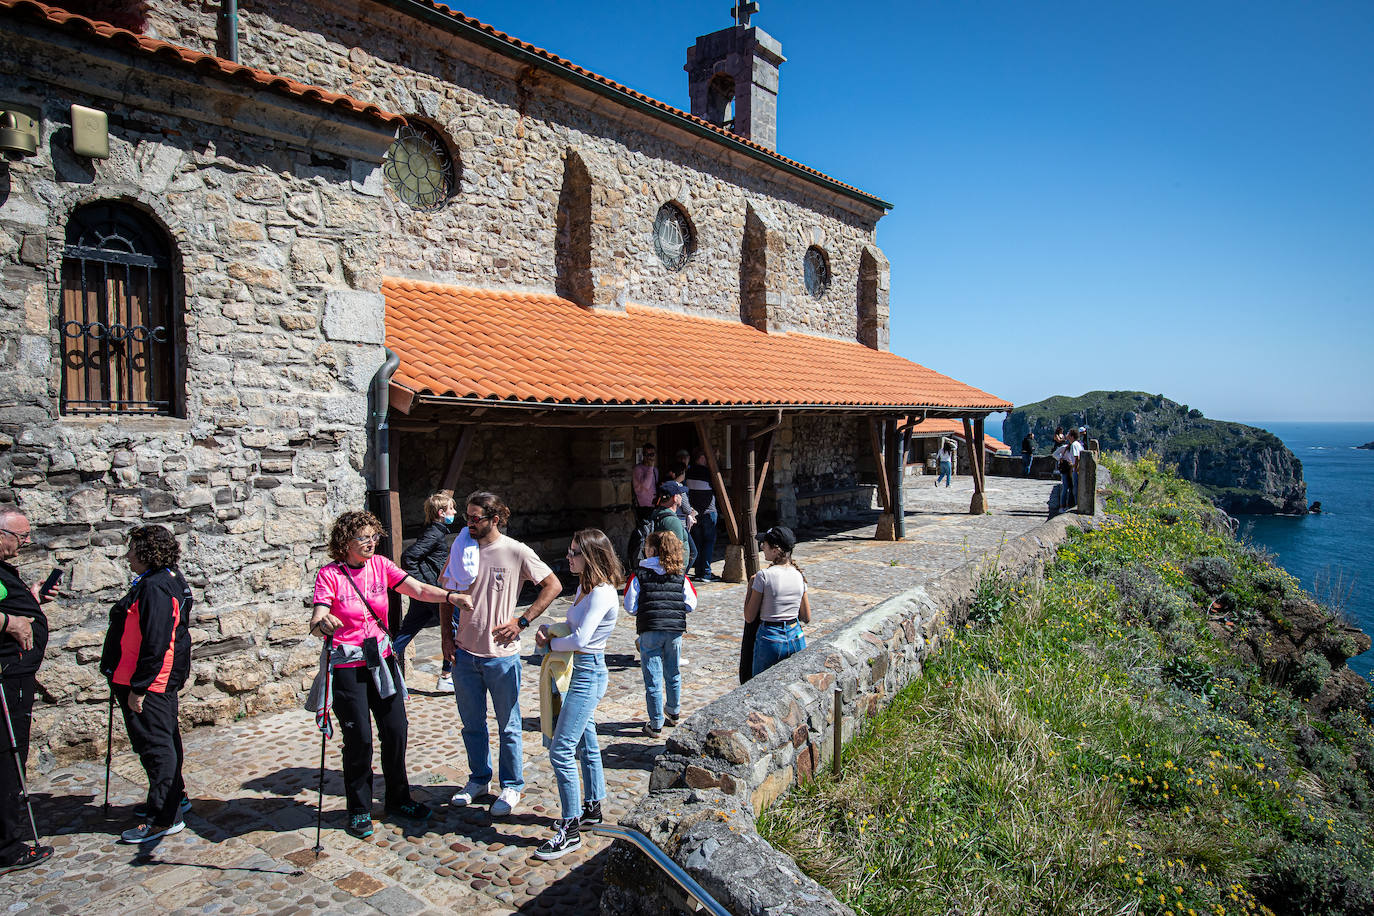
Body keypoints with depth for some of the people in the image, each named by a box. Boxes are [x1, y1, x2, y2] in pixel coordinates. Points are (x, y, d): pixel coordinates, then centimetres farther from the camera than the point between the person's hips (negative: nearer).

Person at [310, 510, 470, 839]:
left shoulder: (380, 565, 0)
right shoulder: (330, 575, -12)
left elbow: (419, 589, -8)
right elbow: (316, 621, -21)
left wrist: (450, 596, -25)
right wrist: (323, 624, -45)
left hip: (381, 658, 4)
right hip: (348, 665, -4)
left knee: (396, 729, 7)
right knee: (359, 738, 2)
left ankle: (398, 798, 27)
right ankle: (359, 810, 23)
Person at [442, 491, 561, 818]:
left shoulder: (516, 552, -11)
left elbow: (553, 585, -6)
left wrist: (521, 621, -11)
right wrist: (447, 636, 4)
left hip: (502, 655, -4)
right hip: (465, 654, 4)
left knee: (509, 726, 9)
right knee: (472, 724, 18)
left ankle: (512, 786, 26)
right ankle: (479, 779, 37)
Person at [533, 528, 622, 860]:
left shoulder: (601, 593, -20)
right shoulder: (585, 587, 10)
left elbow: (580, 639, -25)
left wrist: (550, 644, -9)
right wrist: (549, 631, -4)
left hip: (588, 673, -10)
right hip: (581, 671, 10)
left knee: (561, 750, -8)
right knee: (585, 743, 20)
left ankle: (569, 830, 1)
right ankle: (592, 807, 35)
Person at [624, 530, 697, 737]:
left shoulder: (639, 575, -6)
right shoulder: (680, 576, 1)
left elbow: (630, 607, -5)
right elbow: (691, 605, 2)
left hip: (649, 631, -3)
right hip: (675, 630, 3)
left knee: (653, 679, 5)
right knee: (673, 674, 21)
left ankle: (656, 725, 10)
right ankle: (673, 713, 39)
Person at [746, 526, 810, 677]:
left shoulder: (764, 576, -15)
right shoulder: (799, 575, 0)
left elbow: (749, 617, -8)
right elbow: (807, 618, 7)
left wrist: (750, 586, 1)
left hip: (770, 640, -4)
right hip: (796, 639, 4)